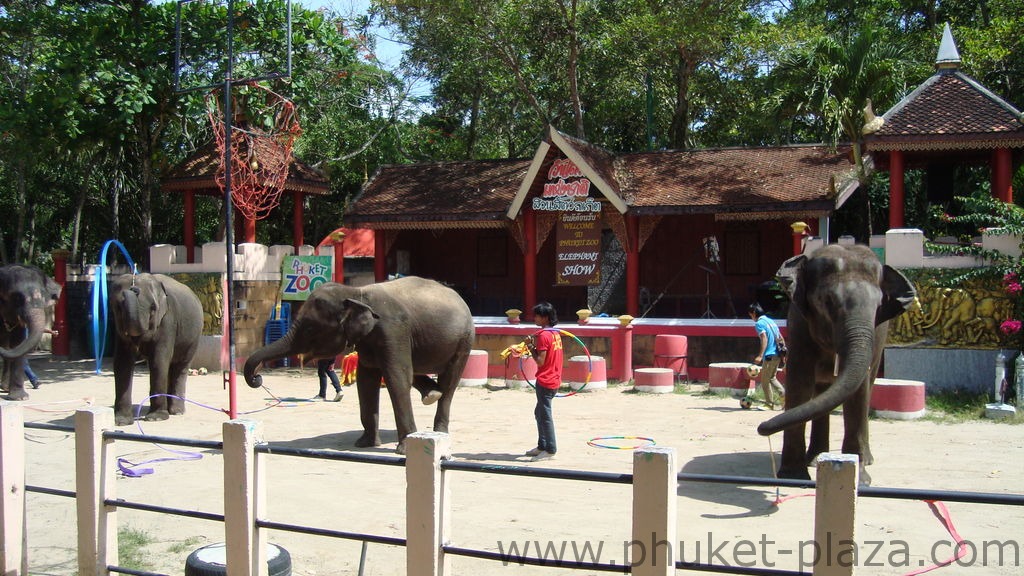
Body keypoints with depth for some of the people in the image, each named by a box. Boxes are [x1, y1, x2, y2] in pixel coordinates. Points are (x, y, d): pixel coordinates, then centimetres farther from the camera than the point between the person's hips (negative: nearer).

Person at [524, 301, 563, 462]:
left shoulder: (543, 335, -17)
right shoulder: (555, 333, 11)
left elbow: (540, 361, -20)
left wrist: (531, 346, -9)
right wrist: (535, 345, 5)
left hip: (545, 381, -10)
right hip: (554, 379, 10)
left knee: (545, 414, -3)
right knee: (540, 412, 19)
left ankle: (550, 450, 2)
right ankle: (542, 446, 27)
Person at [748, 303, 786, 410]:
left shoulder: (759, 323, -8)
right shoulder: (771, 321, 17)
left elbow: (764, 339, -20)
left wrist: (760, 355, -25)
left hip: (769, 355, -8)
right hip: (777, 355, 8)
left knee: (765, 380, 4)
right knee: (772, 378, 20)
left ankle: (770, 404, 8)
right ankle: (783, 393, 0)